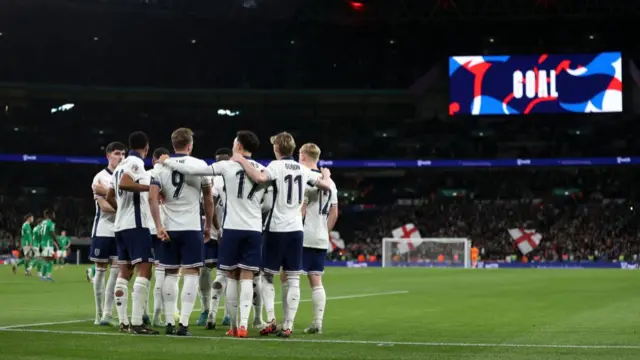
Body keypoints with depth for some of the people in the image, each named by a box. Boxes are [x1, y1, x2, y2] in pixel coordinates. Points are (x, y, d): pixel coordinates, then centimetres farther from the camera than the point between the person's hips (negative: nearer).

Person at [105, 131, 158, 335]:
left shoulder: (121, 165, 19)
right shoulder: (136, 162, -8)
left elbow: (109, 197, 23)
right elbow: (123, 184, -25)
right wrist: (151, 187, -22)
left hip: (121, 225, 10)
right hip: (136, 224, -10)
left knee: (125, 272, 10)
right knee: (144, 271, -12)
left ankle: (123, 322, 9)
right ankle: (136, 323, -19)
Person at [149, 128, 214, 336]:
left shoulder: (161, 167, 3)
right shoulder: (199, 165, -1)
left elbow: (152, 198, -8)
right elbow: (208, 199, 6)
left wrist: (158, 226, -6)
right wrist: (209, 225, 17)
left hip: (169, 228, 3)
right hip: (192, 227, -3)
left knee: (170, 273, 11)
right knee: (192, 273, -1)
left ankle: (169, 323, 11)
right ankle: (183, 323, -9)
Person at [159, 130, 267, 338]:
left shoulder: (228, 166, -4)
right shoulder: (262, 171, 5)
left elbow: (193, 170, -5)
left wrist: (168, 162, 6)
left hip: (232, 228, -2)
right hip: (254, 229, 2)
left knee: (232, 277, 8)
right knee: (247, 278, 1)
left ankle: (234, 325, 10)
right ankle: (243, 324, -10)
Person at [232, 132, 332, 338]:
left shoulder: (276, 166, -8)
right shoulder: (303, 170, 8)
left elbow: (259, 178, -29)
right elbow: (326, 185, 17)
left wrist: (242, 161, -16)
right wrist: (326, 174, 39)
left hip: (276, 229, -4)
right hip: (296, 230, 4)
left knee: (268, 276, 9)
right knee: (293, 280, 4)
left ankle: (271, 320, -3)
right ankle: (288, 326, 1)